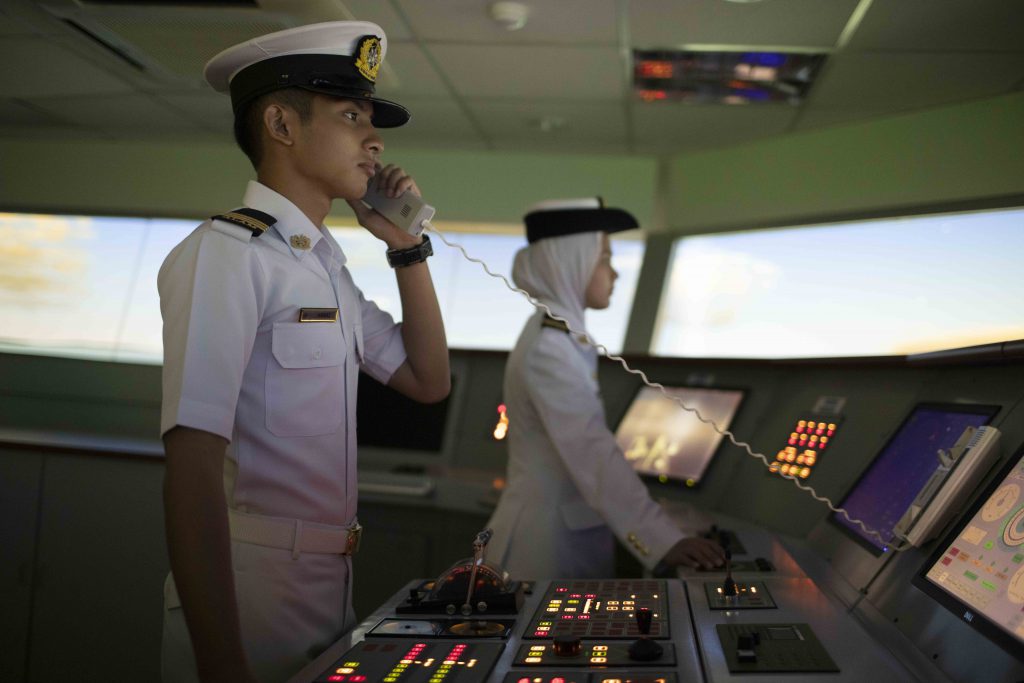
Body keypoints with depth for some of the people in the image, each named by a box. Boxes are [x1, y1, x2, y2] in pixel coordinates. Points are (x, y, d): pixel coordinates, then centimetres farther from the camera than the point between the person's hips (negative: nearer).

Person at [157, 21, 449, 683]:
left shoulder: (328, 268, 10)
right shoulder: (225, 255, -16)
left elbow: (429, 380, 14)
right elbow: (193, 464, -24)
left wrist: (407, 247, 5)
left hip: (333, 582, 9)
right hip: (247, 587, -9)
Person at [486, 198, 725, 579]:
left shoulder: (563, 338, 10)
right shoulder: (548, 348, -20)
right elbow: (593, 454, -29)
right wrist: (662, 540, -34)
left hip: (572, 528, 9)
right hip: (551, 534, -9)